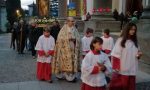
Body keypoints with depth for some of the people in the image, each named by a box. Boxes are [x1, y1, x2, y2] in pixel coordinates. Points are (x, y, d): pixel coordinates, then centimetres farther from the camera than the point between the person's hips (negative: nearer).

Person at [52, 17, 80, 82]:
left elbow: (78, 39, 12)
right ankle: (63, 75, 8)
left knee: (72, 62, 5)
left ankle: (72, 76, 12)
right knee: (65, 62, -3)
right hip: (65, 49, -5)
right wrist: (68, 39, -14)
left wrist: (74, 39, -3)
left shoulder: (75, 29, 11)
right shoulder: (64, 29, -4)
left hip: (73, 49, 5)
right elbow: (60, 38, -9)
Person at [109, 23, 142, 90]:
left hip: (132, 71, 5)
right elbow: (115, 55, -11)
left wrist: (139, 55, -4)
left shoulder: (135, 41, 10)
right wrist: (116, 67, -17)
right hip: (121, 70, -5)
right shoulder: (121, 40, -7)